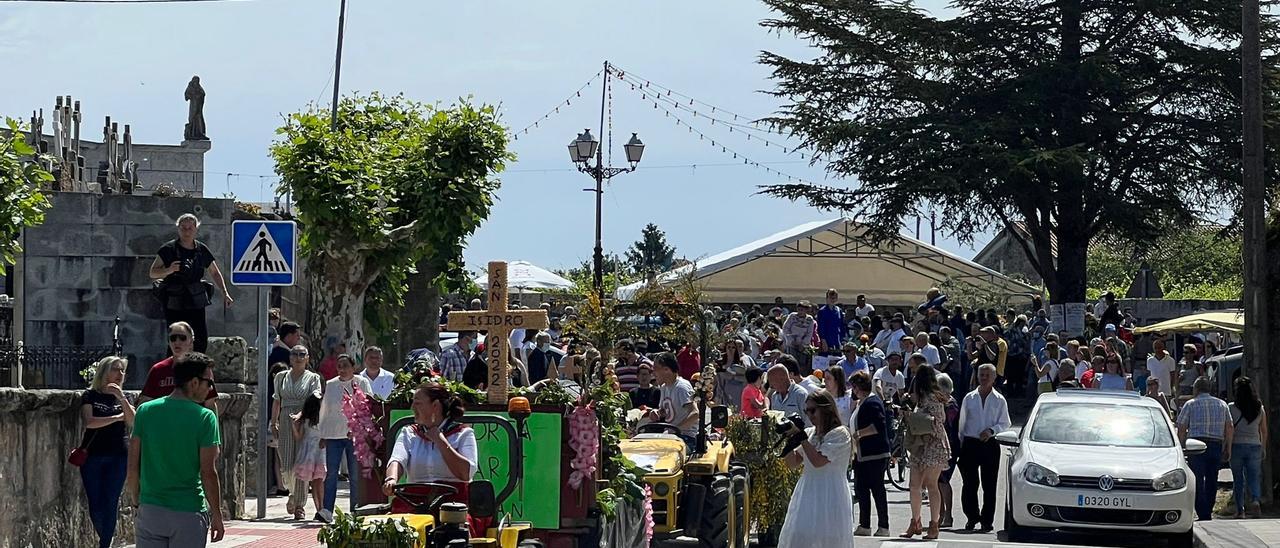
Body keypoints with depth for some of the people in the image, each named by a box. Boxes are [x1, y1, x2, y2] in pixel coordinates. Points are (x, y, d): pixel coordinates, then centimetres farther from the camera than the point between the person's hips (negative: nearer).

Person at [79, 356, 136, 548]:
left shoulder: (123, 397, 10)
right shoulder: (90, 396, 2)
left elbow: (132, 422, -5)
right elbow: (89, 421, -13)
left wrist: (122, 399, -17)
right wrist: (117, 418, -8)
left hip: (118, 456, 2)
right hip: (92, 456, -2)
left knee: (110, 504, -3)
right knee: (95, 505, -1)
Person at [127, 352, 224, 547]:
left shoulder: (145, 411, 2)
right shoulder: (205, 417, -9)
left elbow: (132, 467, 2)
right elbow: (208, 473, -10)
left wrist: (138, 502, 15)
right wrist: (217, 515, -1)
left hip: (150, 511, 3)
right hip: (189, 514, -3)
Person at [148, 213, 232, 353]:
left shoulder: (202, 250, 8)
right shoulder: (168, 249, -3)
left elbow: (215, 273, 20)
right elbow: (153, 273, -4)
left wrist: (225, 293, 11)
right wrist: (169, 270, -23)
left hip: (196, 303, 3)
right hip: (174, 305, -3)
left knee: (202, 341, -3)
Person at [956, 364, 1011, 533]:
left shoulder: (999, 400, 5)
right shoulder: (969, 398, 10)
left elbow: (1005, 424, 4)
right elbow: (962, 423, 12)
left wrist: (991, 430, -14)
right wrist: (961, 443, 7)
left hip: (990, 444, -1)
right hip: (970, 443, 1)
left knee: (989, 485, 0)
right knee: (969, 484, 0)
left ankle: (987, 520, 5)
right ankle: (972, 516, 14)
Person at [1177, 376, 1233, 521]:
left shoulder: (1190, 404, 2)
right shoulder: (1222, 404, 12)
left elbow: (1181, 429, -1)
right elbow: (1230, 429, 9)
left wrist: (1182, 448, 5)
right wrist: (1228, 448, 13)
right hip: (1216, 445, 4)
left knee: (1198, 482, -3)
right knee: (1211, 481, 13)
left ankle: (1203, 516, -10)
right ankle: (1208, 512, 17)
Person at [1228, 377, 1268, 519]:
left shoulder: (1231, 408, -7)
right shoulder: (1260, 408, 2)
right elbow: (1264, 431, 8)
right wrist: (1263, 448, 18)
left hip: (1237, 446, -2)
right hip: (1254, 447, 2)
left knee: (1238, 480, 8)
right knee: (1254, 478, 5)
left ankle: (1240, 510, 9)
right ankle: (1256, 500, -21)